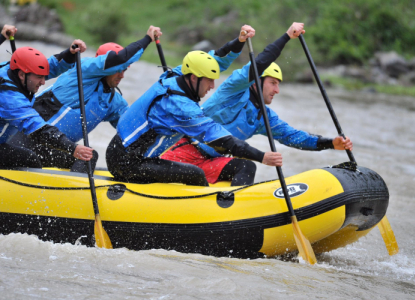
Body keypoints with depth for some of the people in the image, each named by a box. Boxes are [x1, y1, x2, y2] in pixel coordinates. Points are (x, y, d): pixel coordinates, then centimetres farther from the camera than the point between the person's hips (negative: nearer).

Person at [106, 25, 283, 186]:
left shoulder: (175, 77, 1)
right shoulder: (180, 106, -25)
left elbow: (219, 59, 12)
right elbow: (220, 141, -26)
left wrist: (239, 41, -3)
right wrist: (261, 157, -26)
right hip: (127, 164, -10)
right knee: (195, 176, -17)